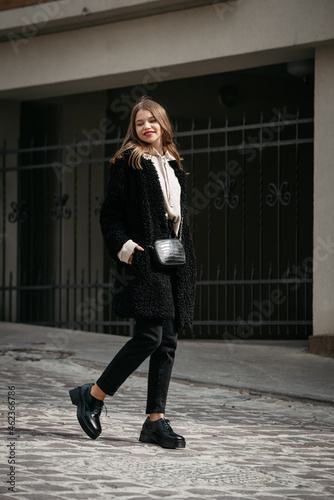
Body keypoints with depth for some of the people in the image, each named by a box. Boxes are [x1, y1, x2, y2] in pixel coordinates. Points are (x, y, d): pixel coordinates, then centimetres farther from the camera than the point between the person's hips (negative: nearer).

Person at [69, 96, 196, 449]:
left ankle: (155, 421, 6)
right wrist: (123, 246, -17)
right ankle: (92, 395, -1)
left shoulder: (173, 165, 19)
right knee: (150, 335, -15)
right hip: (144, 259, -7)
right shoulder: (128, 162, 0)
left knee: (167, 341, 3)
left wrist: (186, 257, 15)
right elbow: (110, 212, -4)